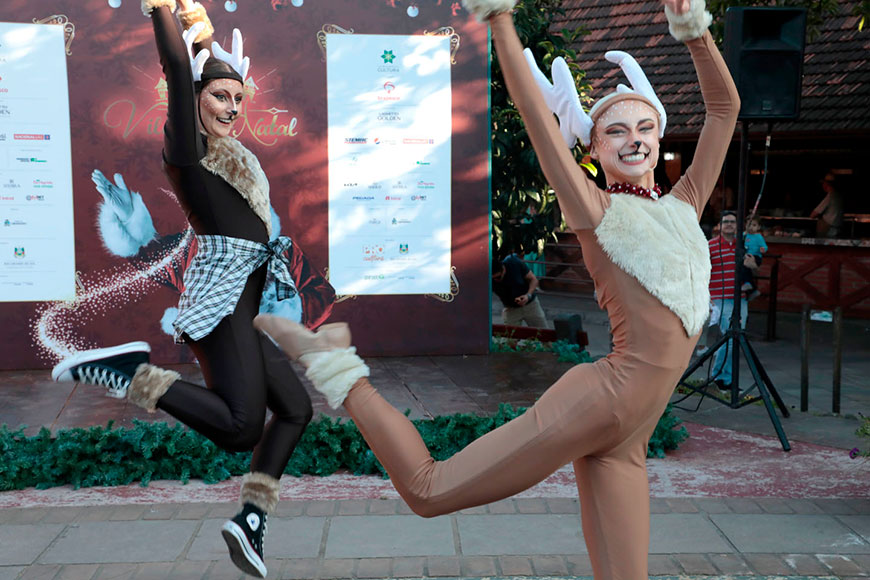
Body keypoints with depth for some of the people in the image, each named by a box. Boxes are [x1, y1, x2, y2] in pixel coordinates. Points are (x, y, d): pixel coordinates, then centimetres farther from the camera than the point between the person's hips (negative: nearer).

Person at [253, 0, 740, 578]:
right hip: (603, 398, -6)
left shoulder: (685, 205, 17)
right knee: (429, 490, -7)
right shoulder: (596, 211, 0)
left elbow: (726, 106, 17)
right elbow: (532, 108, -6)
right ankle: (331, 358, 6)